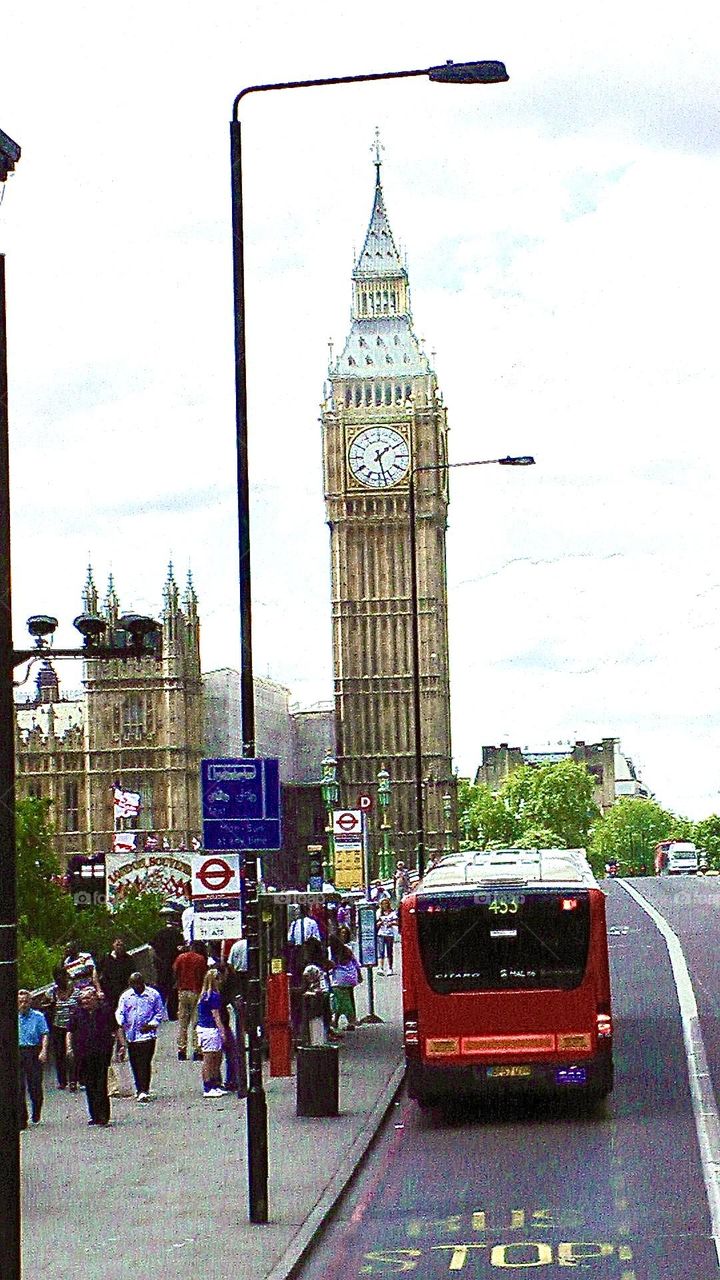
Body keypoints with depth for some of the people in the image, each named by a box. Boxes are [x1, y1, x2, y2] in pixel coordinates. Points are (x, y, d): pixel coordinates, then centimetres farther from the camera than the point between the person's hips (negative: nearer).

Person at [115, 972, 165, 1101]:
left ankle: (143, 1091, -13)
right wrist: (121, 1024, -15)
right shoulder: (125, 996, 8)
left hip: (147, 1034, -4)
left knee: (144, 1063, -12)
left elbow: (160, 1013, 6)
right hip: (131, 1036, 4)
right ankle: (139, 1089, 22)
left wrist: (151, 1025, -8)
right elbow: (120, 1012, 5)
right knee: (134, 1064, 8)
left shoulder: (154, 995, 2)